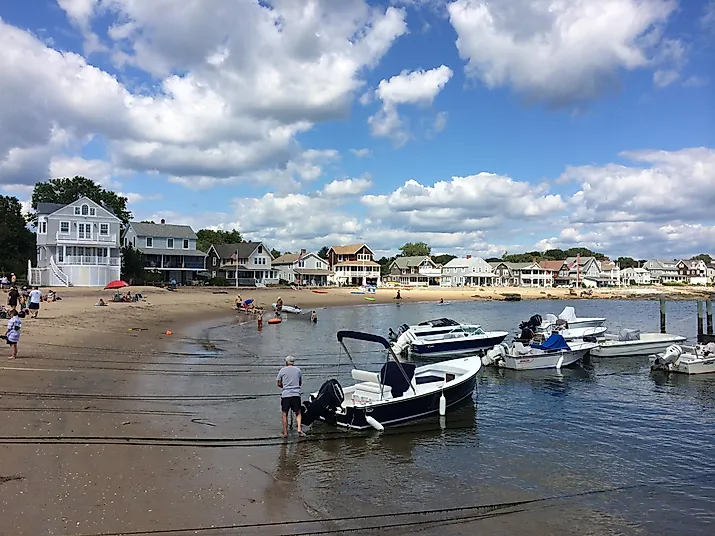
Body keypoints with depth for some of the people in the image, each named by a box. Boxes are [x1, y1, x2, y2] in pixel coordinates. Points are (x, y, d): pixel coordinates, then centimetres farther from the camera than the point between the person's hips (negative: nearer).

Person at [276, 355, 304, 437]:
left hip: (285, 395, -1)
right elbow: (301, 383, 19)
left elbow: (278, 383, 8)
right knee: (298, 413, 12)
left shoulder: (282, 370, 5)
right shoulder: (298, 370, 12)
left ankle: (285, 432, 10)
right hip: (296, 394, 2)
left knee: (284, 414, 9)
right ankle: (299, 429, -5)